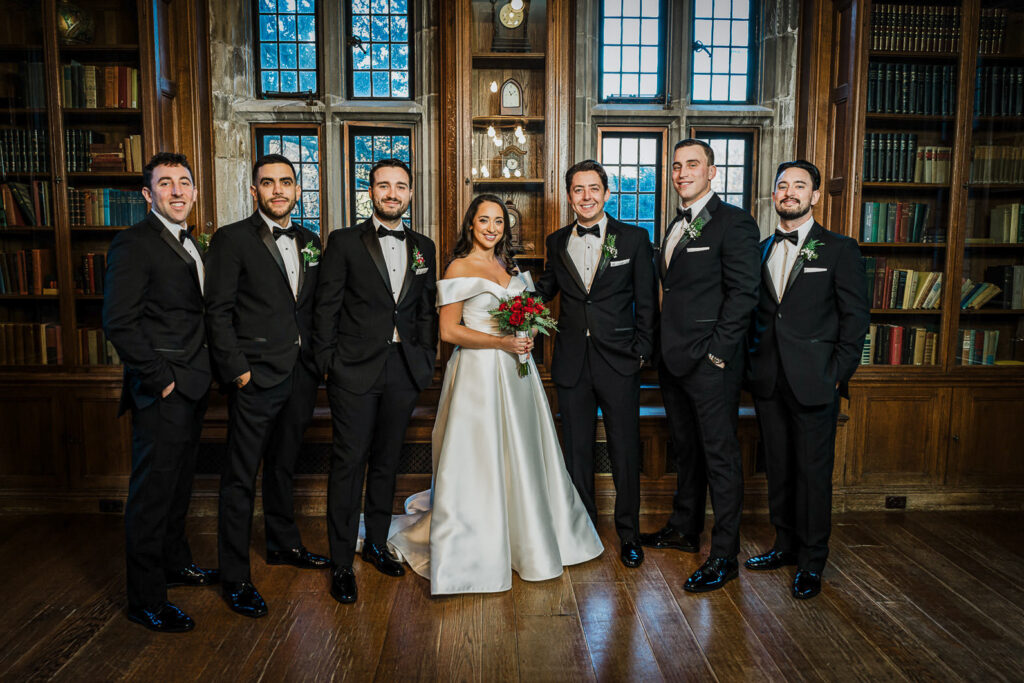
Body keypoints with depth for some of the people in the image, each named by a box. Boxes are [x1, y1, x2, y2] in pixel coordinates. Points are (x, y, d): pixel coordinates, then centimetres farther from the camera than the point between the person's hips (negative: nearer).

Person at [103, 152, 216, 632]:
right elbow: (118, 322, -18)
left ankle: (174, 564, 38)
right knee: (152, 491, 0)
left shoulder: (190, 246, 15)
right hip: (160, 393, -9)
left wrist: (202, 372, 9)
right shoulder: (134, 243, -12)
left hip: (192, 386, 9)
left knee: (179, 482, 20)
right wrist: (158, 378, -17)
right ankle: (145, 601, 13)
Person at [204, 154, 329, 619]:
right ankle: (234, 577, 12)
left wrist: (317, 359, 7)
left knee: (284, 464, 21)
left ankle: (283, 544, 38)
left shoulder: (310, 242, 12)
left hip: (300, 374, 6)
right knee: (241, 476, 1)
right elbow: (218, 311, -9)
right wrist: (236, 368, -14)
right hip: (256, 376, -6)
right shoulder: (232, 239, -5)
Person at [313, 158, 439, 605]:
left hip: (404, 370, 4)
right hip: (355, 370, -4)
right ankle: (341, 563, 11)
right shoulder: (344, 242, -1)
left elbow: (427, 310, 13)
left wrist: (426, 360, 7)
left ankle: (377, 544, 30)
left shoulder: (423, 247, 11)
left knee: (387, 461, 14)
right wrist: (327, 362, -7)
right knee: (348, 463, 0)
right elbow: (326, 308, -3)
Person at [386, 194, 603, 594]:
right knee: (479, 459, -3)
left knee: (521, 454, 14)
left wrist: (527, 336, 0)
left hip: (515, 371, 7)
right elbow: (449, 330, -11)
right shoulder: (459, 268, -6)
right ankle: (471, 550, 13)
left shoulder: (509, 267, 15)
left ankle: (528, 540, 30)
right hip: (479, 372, -7)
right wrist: (501, 342, -19)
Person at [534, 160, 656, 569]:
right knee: (576, 450, 12)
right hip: (572, 362, 3)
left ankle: (628, 533, 23)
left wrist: (642, 352, -5)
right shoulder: (557, 242, 8)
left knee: (625, 450, 6)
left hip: (619, 364, -3)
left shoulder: (634, 239, 0)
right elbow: (546, 288, 17)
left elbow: (646, 302, 0)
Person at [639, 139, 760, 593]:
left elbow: (743, 293, -15)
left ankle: (724, 556, 10)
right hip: (674, 361, 8)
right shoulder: (676, 226, 17)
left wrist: (717, 351, -17)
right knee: (685, 449, 19)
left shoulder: (733, 222, -9)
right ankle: (685, 529, 34)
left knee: (720, 455, 0)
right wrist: (664, 347, 10)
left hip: (710, 363, -8)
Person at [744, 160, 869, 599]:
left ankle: (811, 562, 15)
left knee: (813, 472, 2)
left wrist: (838, 373, -9)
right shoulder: (760, 251, 12)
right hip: (768, 381, 4)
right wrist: (752, 363, 4)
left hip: (814, 382, -4)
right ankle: (785, 545, 28)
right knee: (778, 468, 12)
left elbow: (855, 316, -2)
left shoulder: (840, 250, 1)